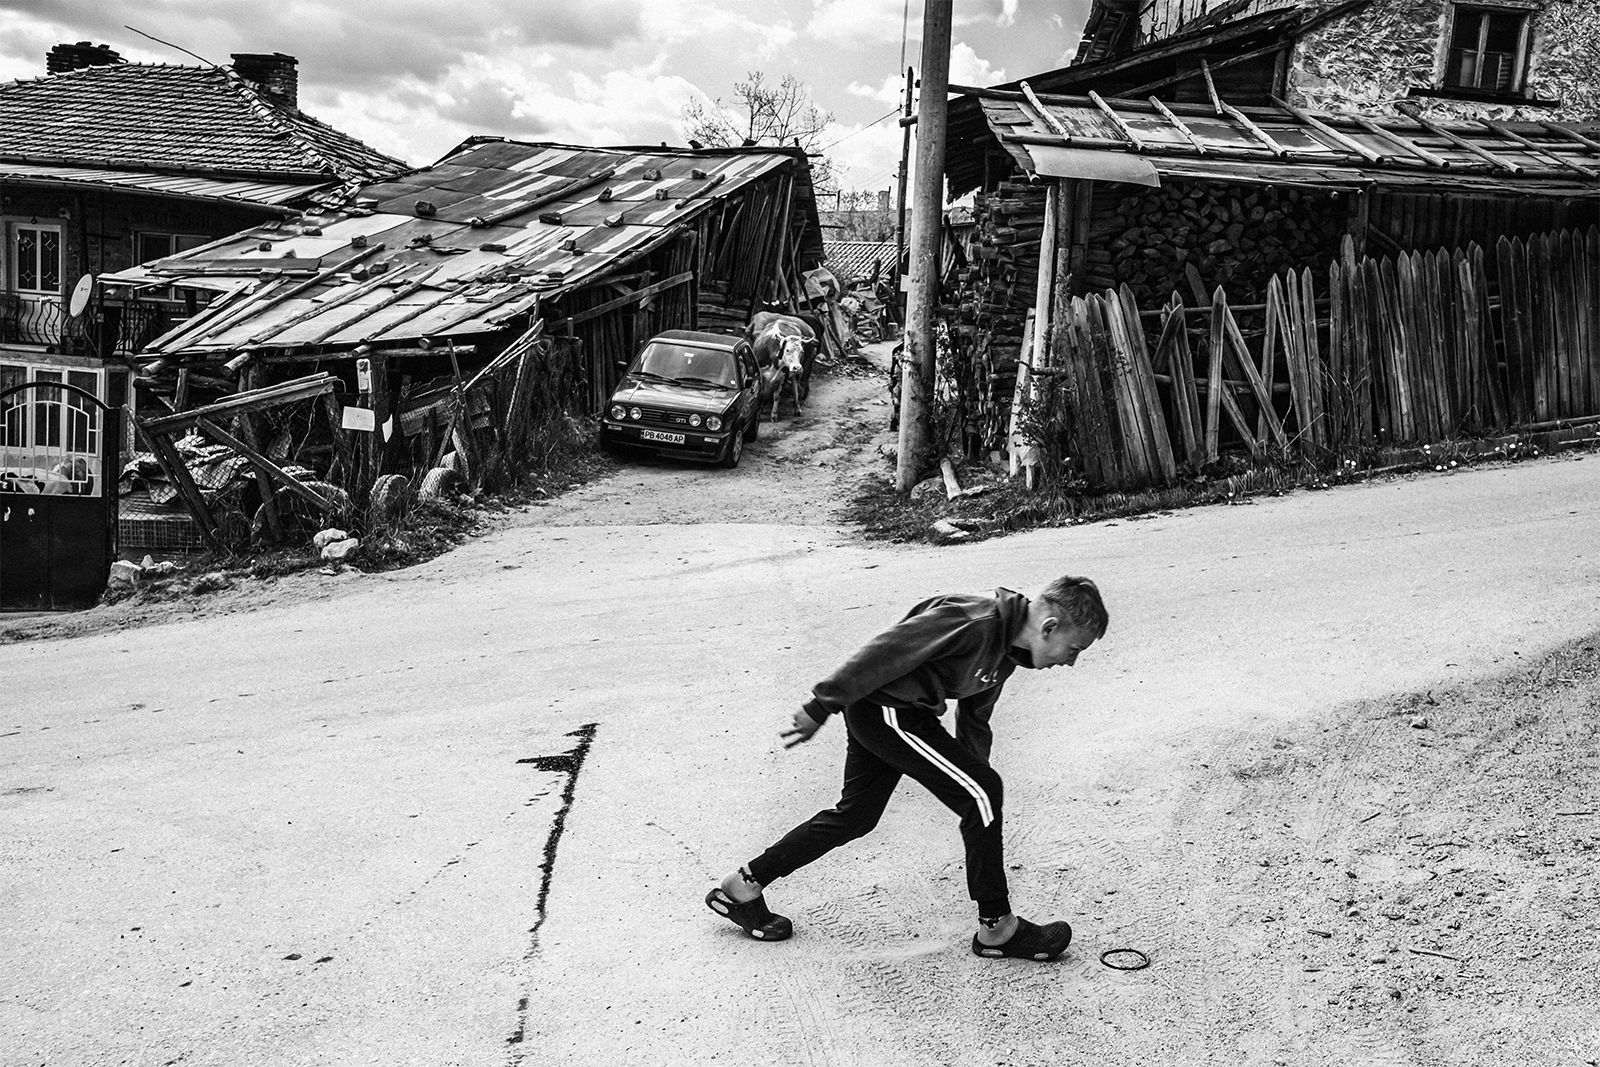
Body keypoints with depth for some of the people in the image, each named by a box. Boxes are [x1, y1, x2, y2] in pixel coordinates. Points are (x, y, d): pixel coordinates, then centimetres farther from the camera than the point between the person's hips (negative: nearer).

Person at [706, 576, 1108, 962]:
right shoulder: (974, 621, -24)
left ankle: (740, 888, 28)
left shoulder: (1007, 650, 7)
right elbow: (885, 651, -25)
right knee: (983, 793, -9)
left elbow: (974, 719, 20)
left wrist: (973, 777, 20)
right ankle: (996, 928, 3)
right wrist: (821, 707, -21)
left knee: (856, 815, 18)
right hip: (885, 707, -10)